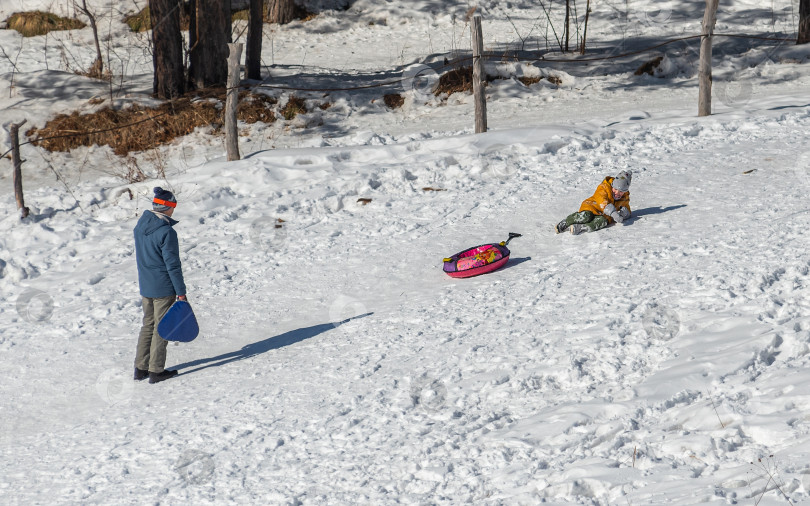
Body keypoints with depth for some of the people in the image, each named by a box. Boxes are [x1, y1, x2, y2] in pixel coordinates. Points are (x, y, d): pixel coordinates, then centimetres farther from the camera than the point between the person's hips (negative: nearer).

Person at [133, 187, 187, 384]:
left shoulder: (140, 226, 3)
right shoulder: (167, 232, -21)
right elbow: (172, 264, -19)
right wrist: (181, 291, -12)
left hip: (145, 286, 7)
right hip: (163, 288, -7)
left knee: (148, 325, 18)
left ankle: (140, 368, 21)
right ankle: (156, 370, 10)